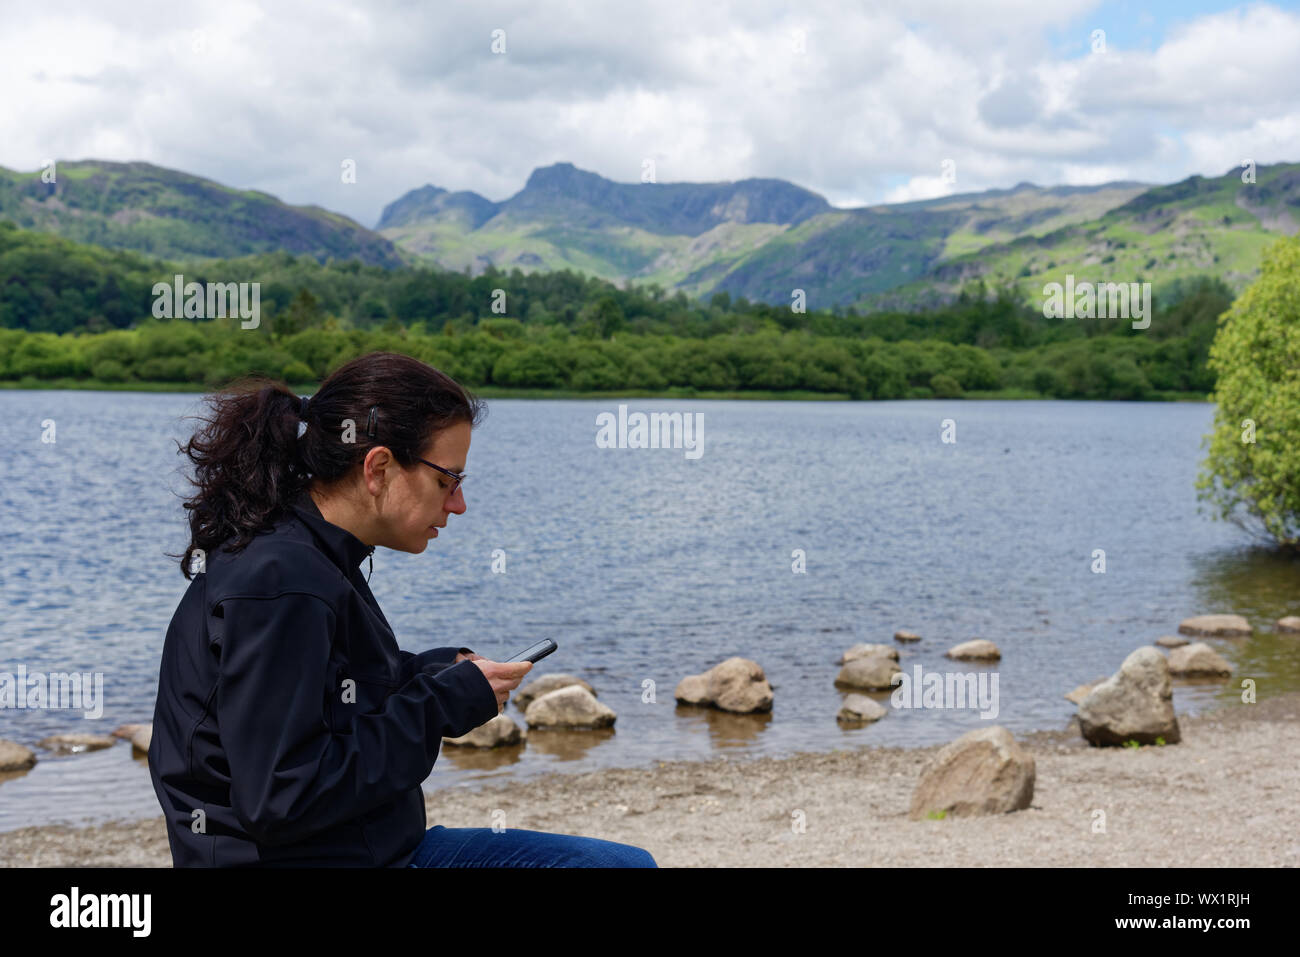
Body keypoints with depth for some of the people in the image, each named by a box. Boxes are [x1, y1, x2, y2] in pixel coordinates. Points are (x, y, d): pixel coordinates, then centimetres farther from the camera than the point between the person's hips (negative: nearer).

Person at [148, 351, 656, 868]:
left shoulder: (309, 558, 7)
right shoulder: (277, 586, -23)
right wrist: (442, 705, -19)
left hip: (379, 847, 10)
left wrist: (434, 672, 3)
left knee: (627, 862, 9)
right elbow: (278, 801, -26)